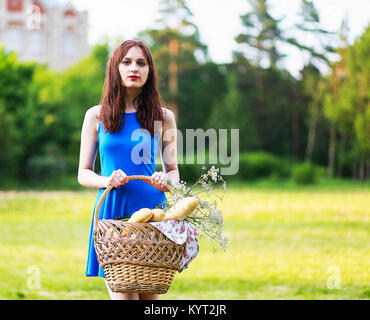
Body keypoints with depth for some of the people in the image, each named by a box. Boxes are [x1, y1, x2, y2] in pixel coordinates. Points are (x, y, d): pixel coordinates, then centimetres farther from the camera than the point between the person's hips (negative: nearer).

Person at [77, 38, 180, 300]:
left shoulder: (164, 117, 7)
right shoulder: (96, 116, 6)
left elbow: (173, 172, 13)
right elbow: (84, 173, 9)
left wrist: (166, 182, -10)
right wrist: (107, 180, -11)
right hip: (112, 210, -1)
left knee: (149, 294, 3)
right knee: (122, 295, -9)